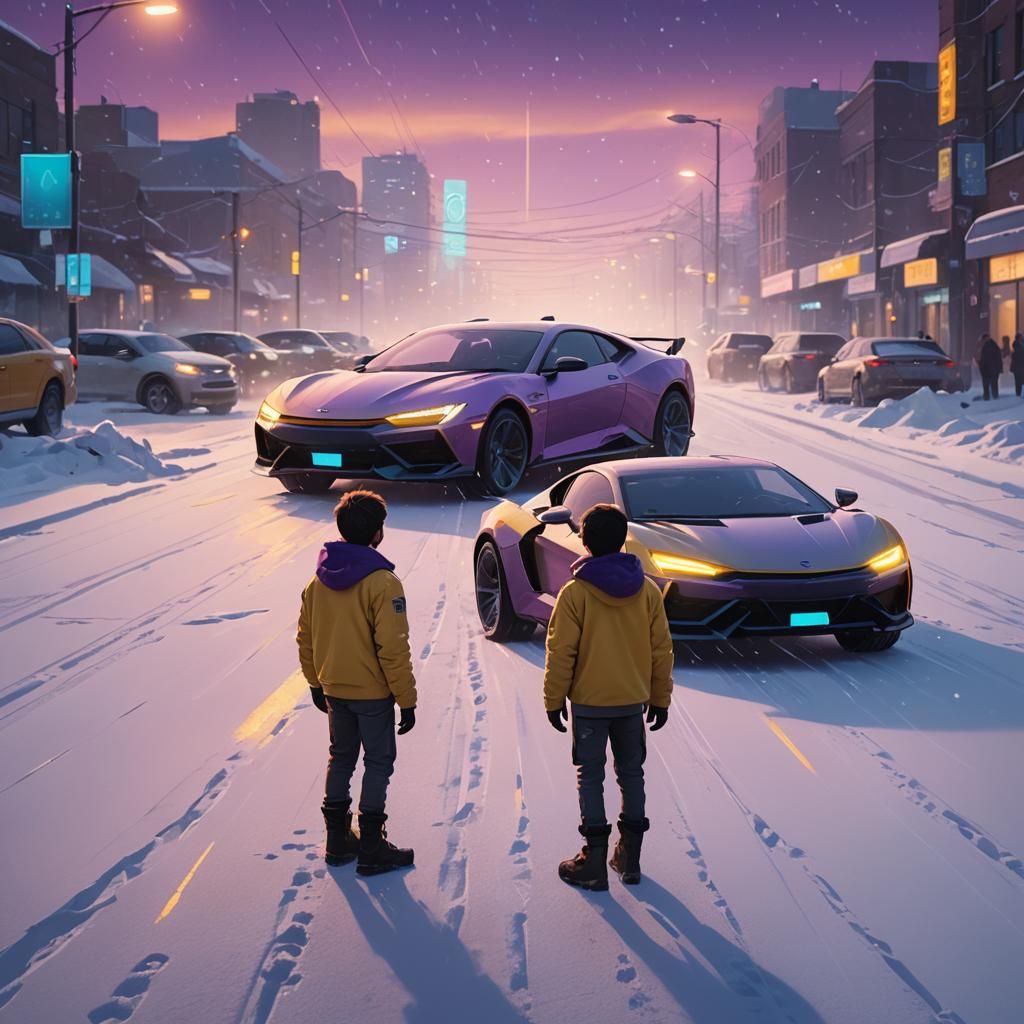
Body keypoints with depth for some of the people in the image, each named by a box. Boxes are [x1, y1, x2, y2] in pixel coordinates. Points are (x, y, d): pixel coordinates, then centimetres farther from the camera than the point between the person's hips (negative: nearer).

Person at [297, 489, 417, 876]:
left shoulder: (319, 579, -1)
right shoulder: (382, 582, -21)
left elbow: (305, 638, 7)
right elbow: (393, 648, -21)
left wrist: (315, 682, 20)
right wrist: (406, 699, -13)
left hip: (333, 689, 6)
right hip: (373, 692, -6)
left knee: (341, 757, 19)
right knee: (378, 763, 7)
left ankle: (338, 840, 26)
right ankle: (371, 848, 11)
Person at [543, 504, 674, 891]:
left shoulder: (575, 592, -14)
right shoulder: (648, 590, -2)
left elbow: (561, 652, -12)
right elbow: (662, 648, 2)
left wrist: (554, 700, -2)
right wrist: (660, 697, 11)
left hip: (589, 702, -3)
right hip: (633, 700, 3)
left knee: (591, 776, 5)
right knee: (631, 773, 14)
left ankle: (594, 863, 5)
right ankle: (629, 858, 19)